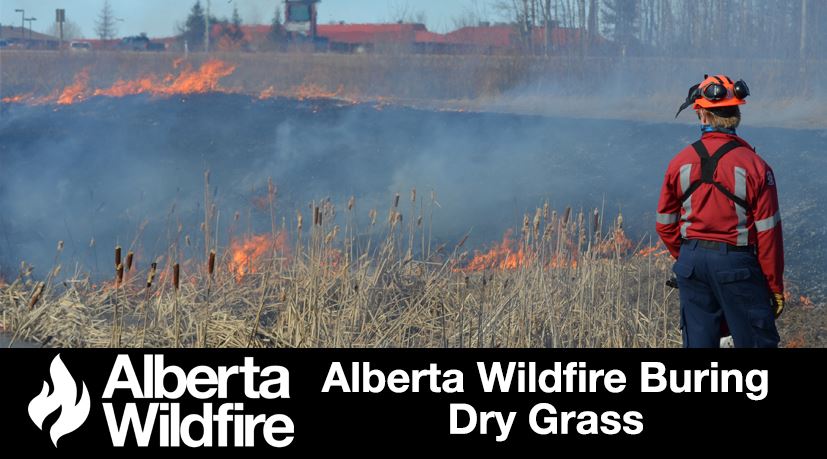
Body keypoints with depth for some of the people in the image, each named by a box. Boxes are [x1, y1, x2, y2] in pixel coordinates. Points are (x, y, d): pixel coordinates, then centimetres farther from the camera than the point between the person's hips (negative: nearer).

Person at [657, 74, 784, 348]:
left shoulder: (681, 162, -1)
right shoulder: (754, 166, -11)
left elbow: (666, 225, 6)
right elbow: (768, 233, -10)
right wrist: (775, 287, -1)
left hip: (692, 262, 4)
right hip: (737, 264, -4)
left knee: (697, 342, 11)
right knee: (757, 343, 4)